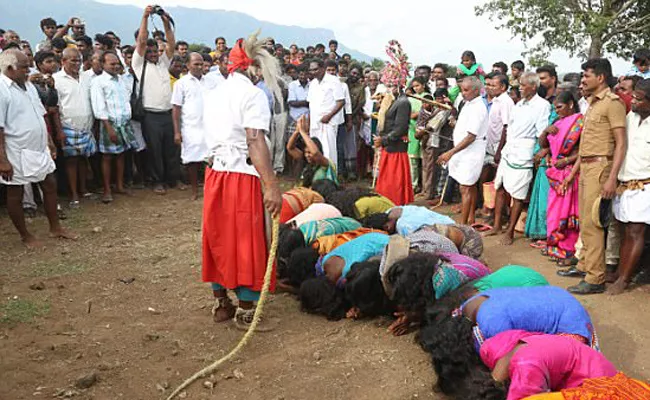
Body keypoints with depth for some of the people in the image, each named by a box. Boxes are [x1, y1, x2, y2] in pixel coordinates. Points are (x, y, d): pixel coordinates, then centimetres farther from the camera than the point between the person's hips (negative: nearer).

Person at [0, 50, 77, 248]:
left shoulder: (28, 86, 10)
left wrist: (49, 142, 17)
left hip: (39, 150, 9)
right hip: (16, 155, -8)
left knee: (50, 186, 15)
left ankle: (55, 228, 28)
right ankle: (25, 235, 21)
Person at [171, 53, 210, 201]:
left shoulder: (209, 81, 10)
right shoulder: (182, 83, 1)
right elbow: (176, 108, -2)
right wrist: (177, 131, -7)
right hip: (191, 129, -2)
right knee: (193, 160, 3)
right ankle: (195, 191, 16)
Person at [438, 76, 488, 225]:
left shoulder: (477, 108, -19)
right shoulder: (469, 104, 10)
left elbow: (471, 136, -23)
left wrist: (451, 152, -24)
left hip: (471, 152, -10)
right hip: (464, 151, 10)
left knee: (465, 188, -8)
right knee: (470, 186, 17)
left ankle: (463, 223, -3)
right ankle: (471, 219, 27)